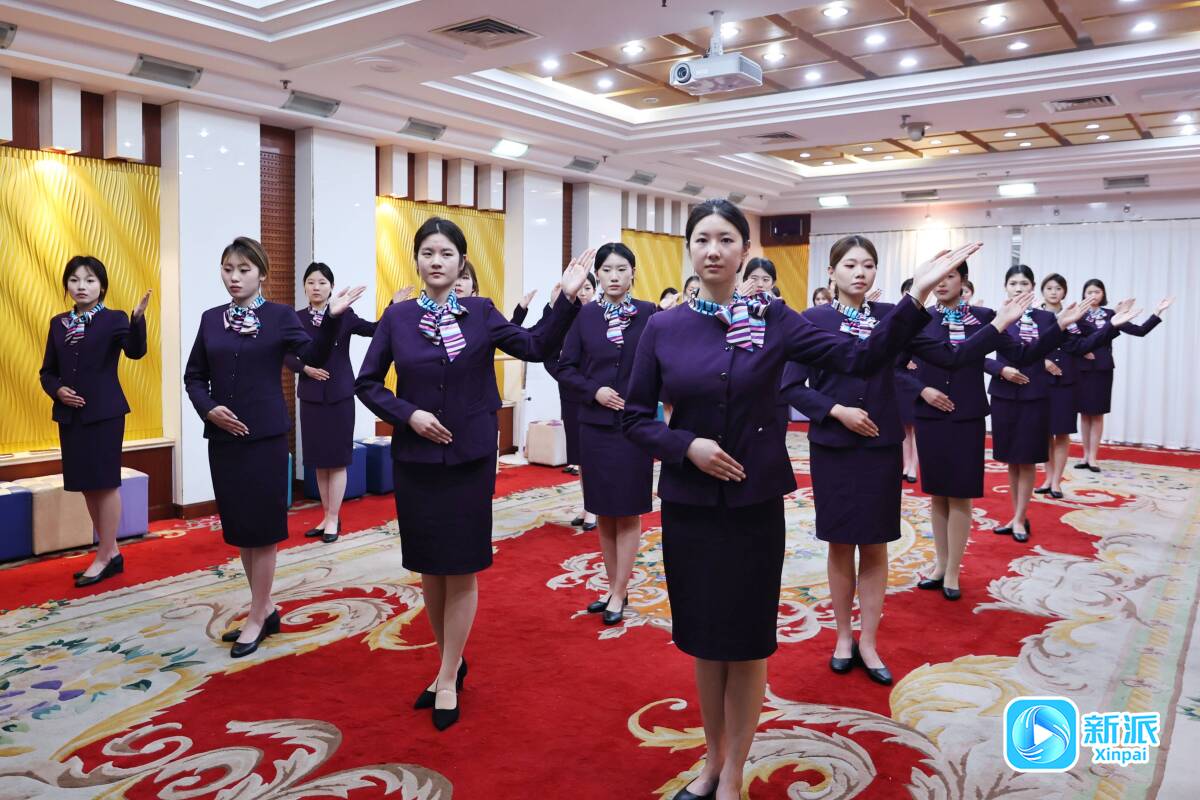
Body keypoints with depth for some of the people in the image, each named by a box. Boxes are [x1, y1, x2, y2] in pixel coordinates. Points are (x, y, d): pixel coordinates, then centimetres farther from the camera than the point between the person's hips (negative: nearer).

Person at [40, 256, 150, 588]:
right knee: (87, 485, 11)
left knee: (106, 483, 0)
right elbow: (47, 372, 13)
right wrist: (57, 390, -7)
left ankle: (104, 557, 10)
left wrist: (137, 318, -39)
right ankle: (111, 552, 23)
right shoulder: (58, 323, 10)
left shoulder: (114, 319, -5)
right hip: (70, 414, 6)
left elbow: (135, 351, -24)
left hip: (105, 412, -6)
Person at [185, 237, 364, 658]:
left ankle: (257, 618, 15)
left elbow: (315, 356, -15)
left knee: (262, 528, 2)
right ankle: (265, 608, 27)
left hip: (265, 436, -5)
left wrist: (332, 318, -28)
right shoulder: (210, 319, 9)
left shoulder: (280, 315, -3)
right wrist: (208, 407, -7)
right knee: (238, 528, 11)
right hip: (223, 437, 5)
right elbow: (194, 375, 11)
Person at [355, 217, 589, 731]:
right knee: (429, 569, 11)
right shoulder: (398, 317, 2)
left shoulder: (480, 313, 0)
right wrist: (407, 414, -11)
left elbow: (536, 348, -10)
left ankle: (449, 679, 18)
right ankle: (452, 662, 31)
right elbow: (366, 383, 4)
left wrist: (566, 299, -21)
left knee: (461, 569, 4)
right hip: (415, 459, 2)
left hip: (470, 458, -1)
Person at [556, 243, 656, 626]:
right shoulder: (585, 315, 2)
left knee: (628, 511, 5)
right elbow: (565, 369, 3)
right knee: (603, 512, 11)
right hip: (594, 424, 3)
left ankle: (619, 593, 14)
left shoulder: (648, 313, -2)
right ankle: (613, 587, 24)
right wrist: (594, 390, -11)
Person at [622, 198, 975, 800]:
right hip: (687, 506, 1)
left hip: (754, 503, -1)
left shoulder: (772, 319, -4)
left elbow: (860, 356, -8)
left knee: (747, 642, 9)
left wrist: (917, 297, -17)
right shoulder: (662, 328, -2)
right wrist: (686, 445, -15)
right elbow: (635, 417, 1)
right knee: (702, 638, 14)